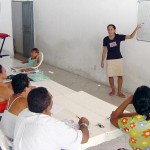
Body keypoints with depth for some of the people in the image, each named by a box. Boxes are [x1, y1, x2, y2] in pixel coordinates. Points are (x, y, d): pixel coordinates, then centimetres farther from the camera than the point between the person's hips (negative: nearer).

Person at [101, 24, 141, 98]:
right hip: (109, 60, 0)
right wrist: (102, 61, 2)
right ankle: (113, 91, 24)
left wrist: (136, 29, -17)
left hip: (118, 59, 0)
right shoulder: (106, 39, -5)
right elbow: (104, 51, 2)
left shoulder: (119, 37, -6)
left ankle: (119, 92, 16)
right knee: (110, 76, 4)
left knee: (120, 76, 2)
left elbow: (131, 36, -3)